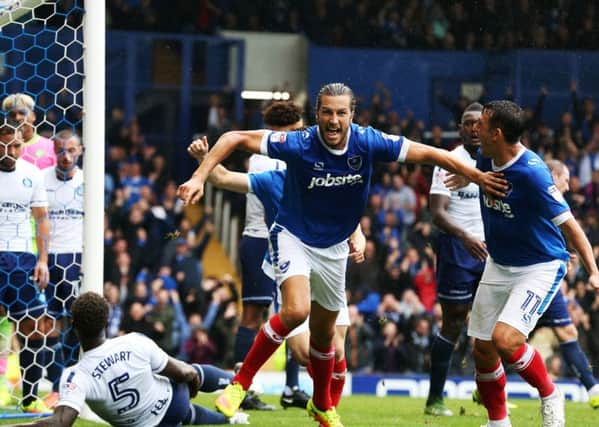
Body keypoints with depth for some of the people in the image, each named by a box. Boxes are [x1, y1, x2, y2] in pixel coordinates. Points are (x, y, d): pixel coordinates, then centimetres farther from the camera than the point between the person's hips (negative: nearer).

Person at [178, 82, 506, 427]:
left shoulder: (368, 143, -18)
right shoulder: (299, 144, -25)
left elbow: (427, 153, -8)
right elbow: (235, 138, -20)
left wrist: (478, 177, -6)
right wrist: (200, 177, -29)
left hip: (333, 249, 4)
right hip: (293, 236, -4)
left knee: (324, 332, 15)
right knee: (297, 311, -28)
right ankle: (240, 383, -15)